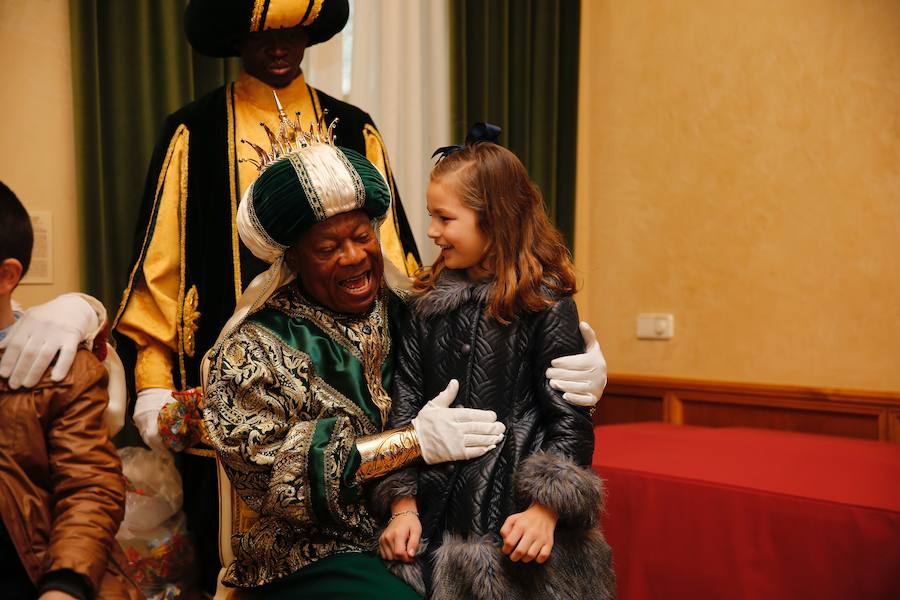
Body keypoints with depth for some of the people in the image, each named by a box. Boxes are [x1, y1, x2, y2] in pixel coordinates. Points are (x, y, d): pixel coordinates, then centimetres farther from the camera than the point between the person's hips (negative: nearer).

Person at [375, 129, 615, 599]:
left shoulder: (546, 306, -7)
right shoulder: (427, 303, 6)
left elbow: (569, 418, -7)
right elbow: (405, 405, 5)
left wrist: (546, 511, -15)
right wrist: (403, 506, -1)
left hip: (513, 523, -4)